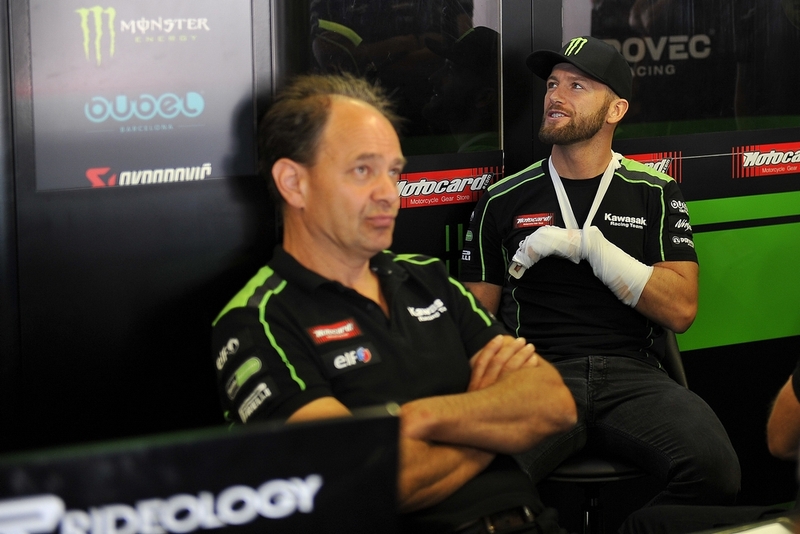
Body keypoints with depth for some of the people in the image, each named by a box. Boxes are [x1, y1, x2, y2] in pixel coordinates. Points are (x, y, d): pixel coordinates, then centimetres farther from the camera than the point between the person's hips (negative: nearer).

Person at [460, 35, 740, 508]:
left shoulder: (654, 194, 12)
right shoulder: (504, 200, 12)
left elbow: (681, 310, 1)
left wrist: (586, 244, -8)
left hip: (633, 375, 1)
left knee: (714, 468, -29)